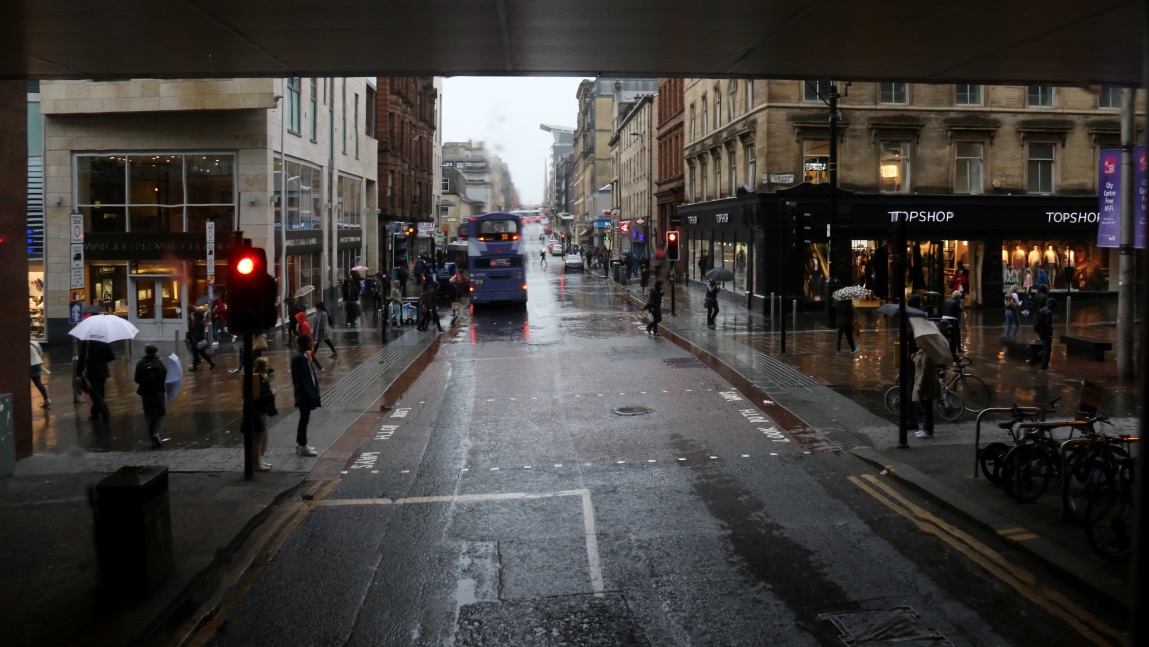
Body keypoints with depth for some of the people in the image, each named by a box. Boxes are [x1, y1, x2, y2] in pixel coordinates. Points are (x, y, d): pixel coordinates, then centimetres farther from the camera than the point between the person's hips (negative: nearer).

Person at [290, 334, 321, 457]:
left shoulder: (304, 355, 9)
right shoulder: (298, 357, -21)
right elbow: (300, 380, -23)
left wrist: (314, 390, 14)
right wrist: (308, 395, -22)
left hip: (309, 391, 10)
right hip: (304, 394, -10)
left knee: (304, 419, 17)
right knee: (304, 419, -1)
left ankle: (300, 444, 27)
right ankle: (302, 447, 8)